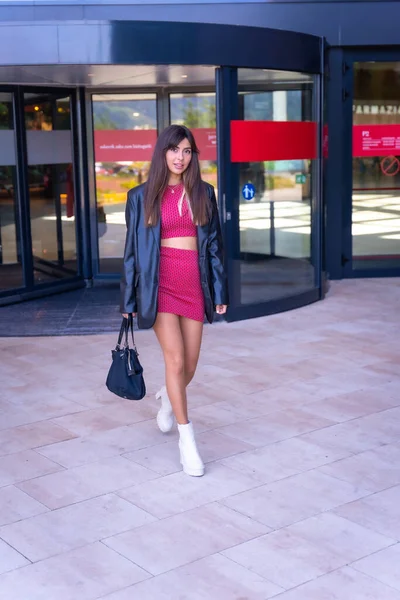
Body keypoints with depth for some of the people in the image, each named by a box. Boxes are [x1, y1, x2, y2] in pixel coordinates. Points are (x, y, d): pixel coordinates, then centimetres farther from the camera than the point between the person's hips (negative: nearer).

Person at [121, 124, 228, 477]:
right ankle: (187, 440, 0)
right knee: (176, 360, -12)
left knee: (189, 366, 8)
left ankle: (168, 398, 43)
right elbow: (132, 249, 4)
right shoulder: (142, 196, 2)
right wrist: (129, 300, 4)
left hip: (195, 284, 3)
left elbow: (214, 243, 9)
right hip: (160, 284, -2)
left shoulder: (203, 193, 8)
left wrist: (220, 292, 5)